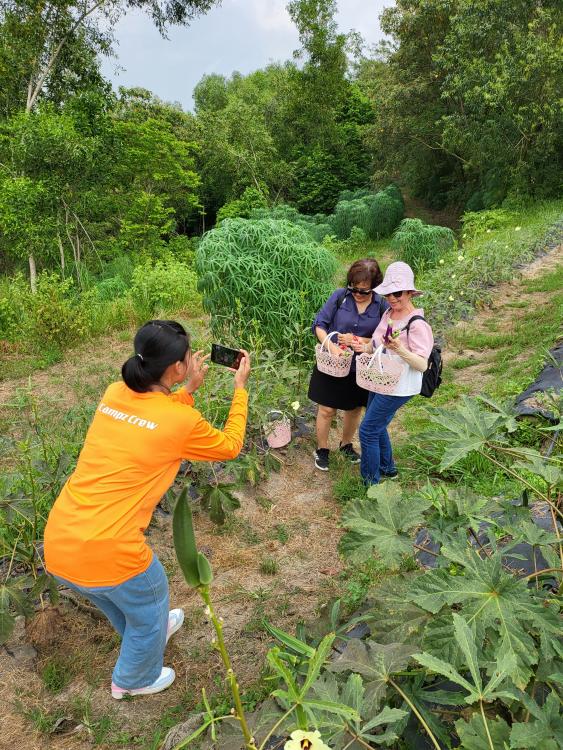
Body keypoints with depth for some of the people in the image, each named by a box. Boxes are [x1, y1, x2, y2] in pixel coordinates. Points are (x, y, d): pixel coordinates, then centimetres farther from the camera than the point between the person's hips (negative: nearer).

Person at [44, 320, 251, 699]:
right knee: (149, 608, 27)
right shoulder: (183, 421, -16)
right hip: (107, 554, -7)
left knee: (116, 596, 36)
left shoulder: (114, 394, 0)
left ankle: (148, 632, 66)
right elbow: (230, 445, 4)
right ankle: (135, 679, 53)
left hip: (58, 542, 7)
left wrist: (191, 389, 15)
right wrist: (241, 387, 11)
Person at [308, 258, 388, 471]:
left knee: (355, 409, 19)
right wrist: (332, 347, -26)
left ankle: (346, 445, 44)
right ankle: (322, 449, 30)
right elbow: (319, 325, -11)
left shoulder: (382, 305, -10)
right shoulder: (339, 296, -13)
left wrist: (358, 341, -22)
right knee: (327, 410, 7)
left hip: (361, 368, 2)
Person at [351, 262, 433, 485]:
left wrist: (400, 349, -39)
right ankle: (388, 469, 45)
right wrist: (366, 348, -6)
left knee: (368, 431, -3)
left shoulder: (417, 324, -22)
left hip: (398, 388, -9)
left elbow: (422, 365, -24)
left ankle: (371, 482, 15)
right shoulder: (388, 314, 2)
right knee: (377, 427, 23)